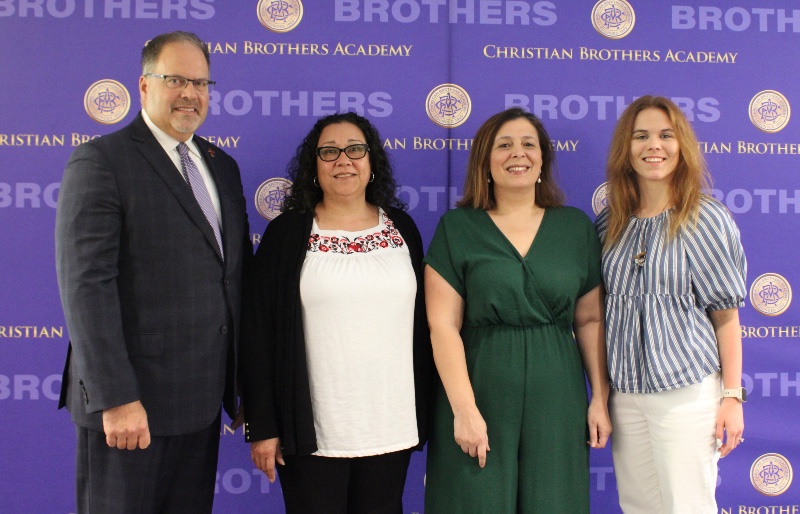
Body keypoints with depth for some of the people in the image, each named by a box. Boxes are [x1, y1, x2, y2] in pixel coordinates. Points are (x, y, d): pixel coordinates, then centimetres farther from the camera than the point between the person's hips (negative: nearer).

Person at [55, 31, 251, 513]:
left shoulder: (223, 167, 13)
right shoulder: (100, 161, -8)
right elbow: (86, 284, -16)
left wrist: (243, 378, 11)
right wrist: (115, 397, -21)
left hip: (204, 400, 7)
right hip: (131, 401, -6)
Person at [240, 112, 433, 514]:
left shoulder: (401, 228, 6)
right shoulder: (286, 233, -1)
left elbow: (422, 324, 9)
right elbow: (259, 335, -2)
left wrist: (424, 413, 9)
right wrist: (262, 427, -5)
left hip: (391, 427, 3)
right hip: (313, 430, -2)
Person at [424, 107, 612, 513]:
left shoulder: (576, 227, 6)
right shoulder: (457, 228, -2)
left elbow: (590, 320, 8)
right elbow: (443, 326, -7)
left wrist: (600, 399, 3)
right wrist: (464, 409, -13)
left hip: (556, 401, 2)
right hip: (482, 395, -2)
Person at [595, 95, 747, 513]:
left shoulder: (705, 219, -4)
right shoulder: (609, 224, 7)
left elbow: (726, 314, -3)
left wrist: (732, 396, -6)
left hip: (687, 390, -4)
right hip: (624, 393, 4)